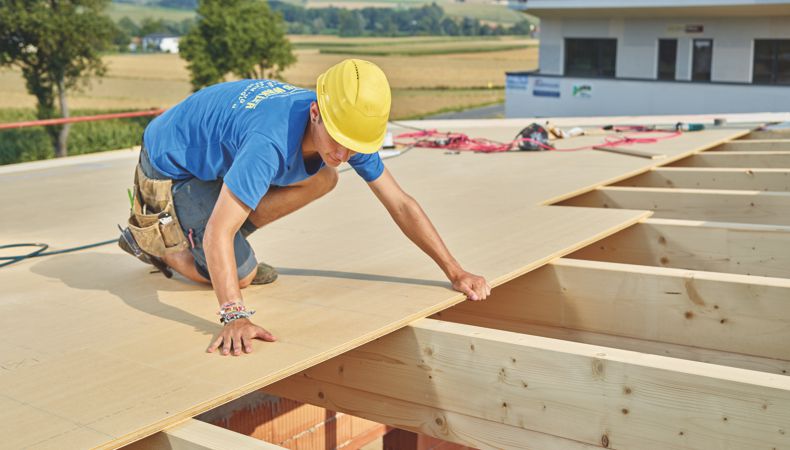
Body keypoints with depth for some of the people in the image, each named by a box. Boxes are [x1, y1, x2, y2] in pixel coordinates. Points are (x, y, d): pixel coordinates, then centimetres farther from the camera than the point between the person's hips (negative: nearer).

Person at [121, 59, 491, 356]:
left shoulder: (348, 127, -19)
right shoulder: (272, 141, -42)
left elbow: (400, 203, -14)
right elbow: (217, 233, -43)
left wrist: (455, 271, -17)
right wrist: (235, 316, -52)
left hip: (219, 155, 7)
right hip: (171, 162, -7)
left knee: (323, 179, -8)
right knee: (242, 275, -13)